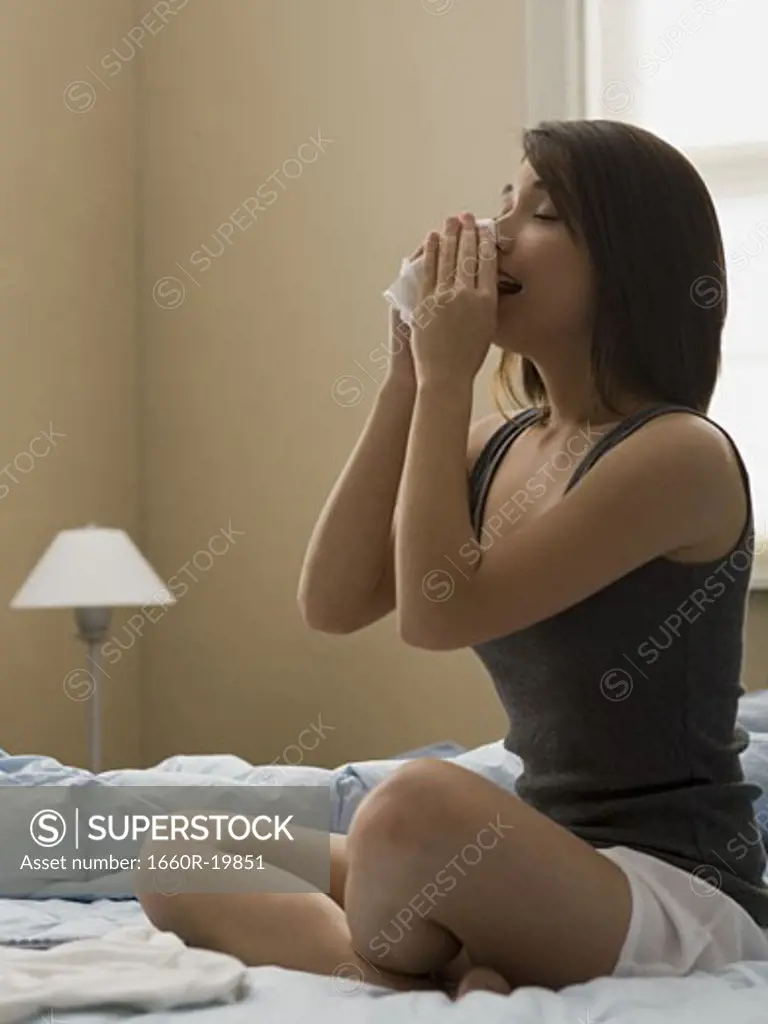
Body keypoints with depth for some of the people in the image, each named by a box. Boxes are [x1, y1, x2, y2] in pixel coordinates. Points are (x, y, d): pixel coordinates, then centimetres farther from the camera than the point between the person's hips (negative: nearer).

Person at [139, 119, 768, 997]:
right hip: (541, 873, 8)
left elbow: (437, 611, -19)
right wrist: (408, 377, -1)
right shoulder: (498, 448, 10)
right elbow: (332, 603, 1)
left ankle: (401, 978, -12)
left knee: (418, 805, -38)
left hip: (684, 900, -8)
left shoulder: (682, 453, -14)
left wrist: (446, 377, -12)